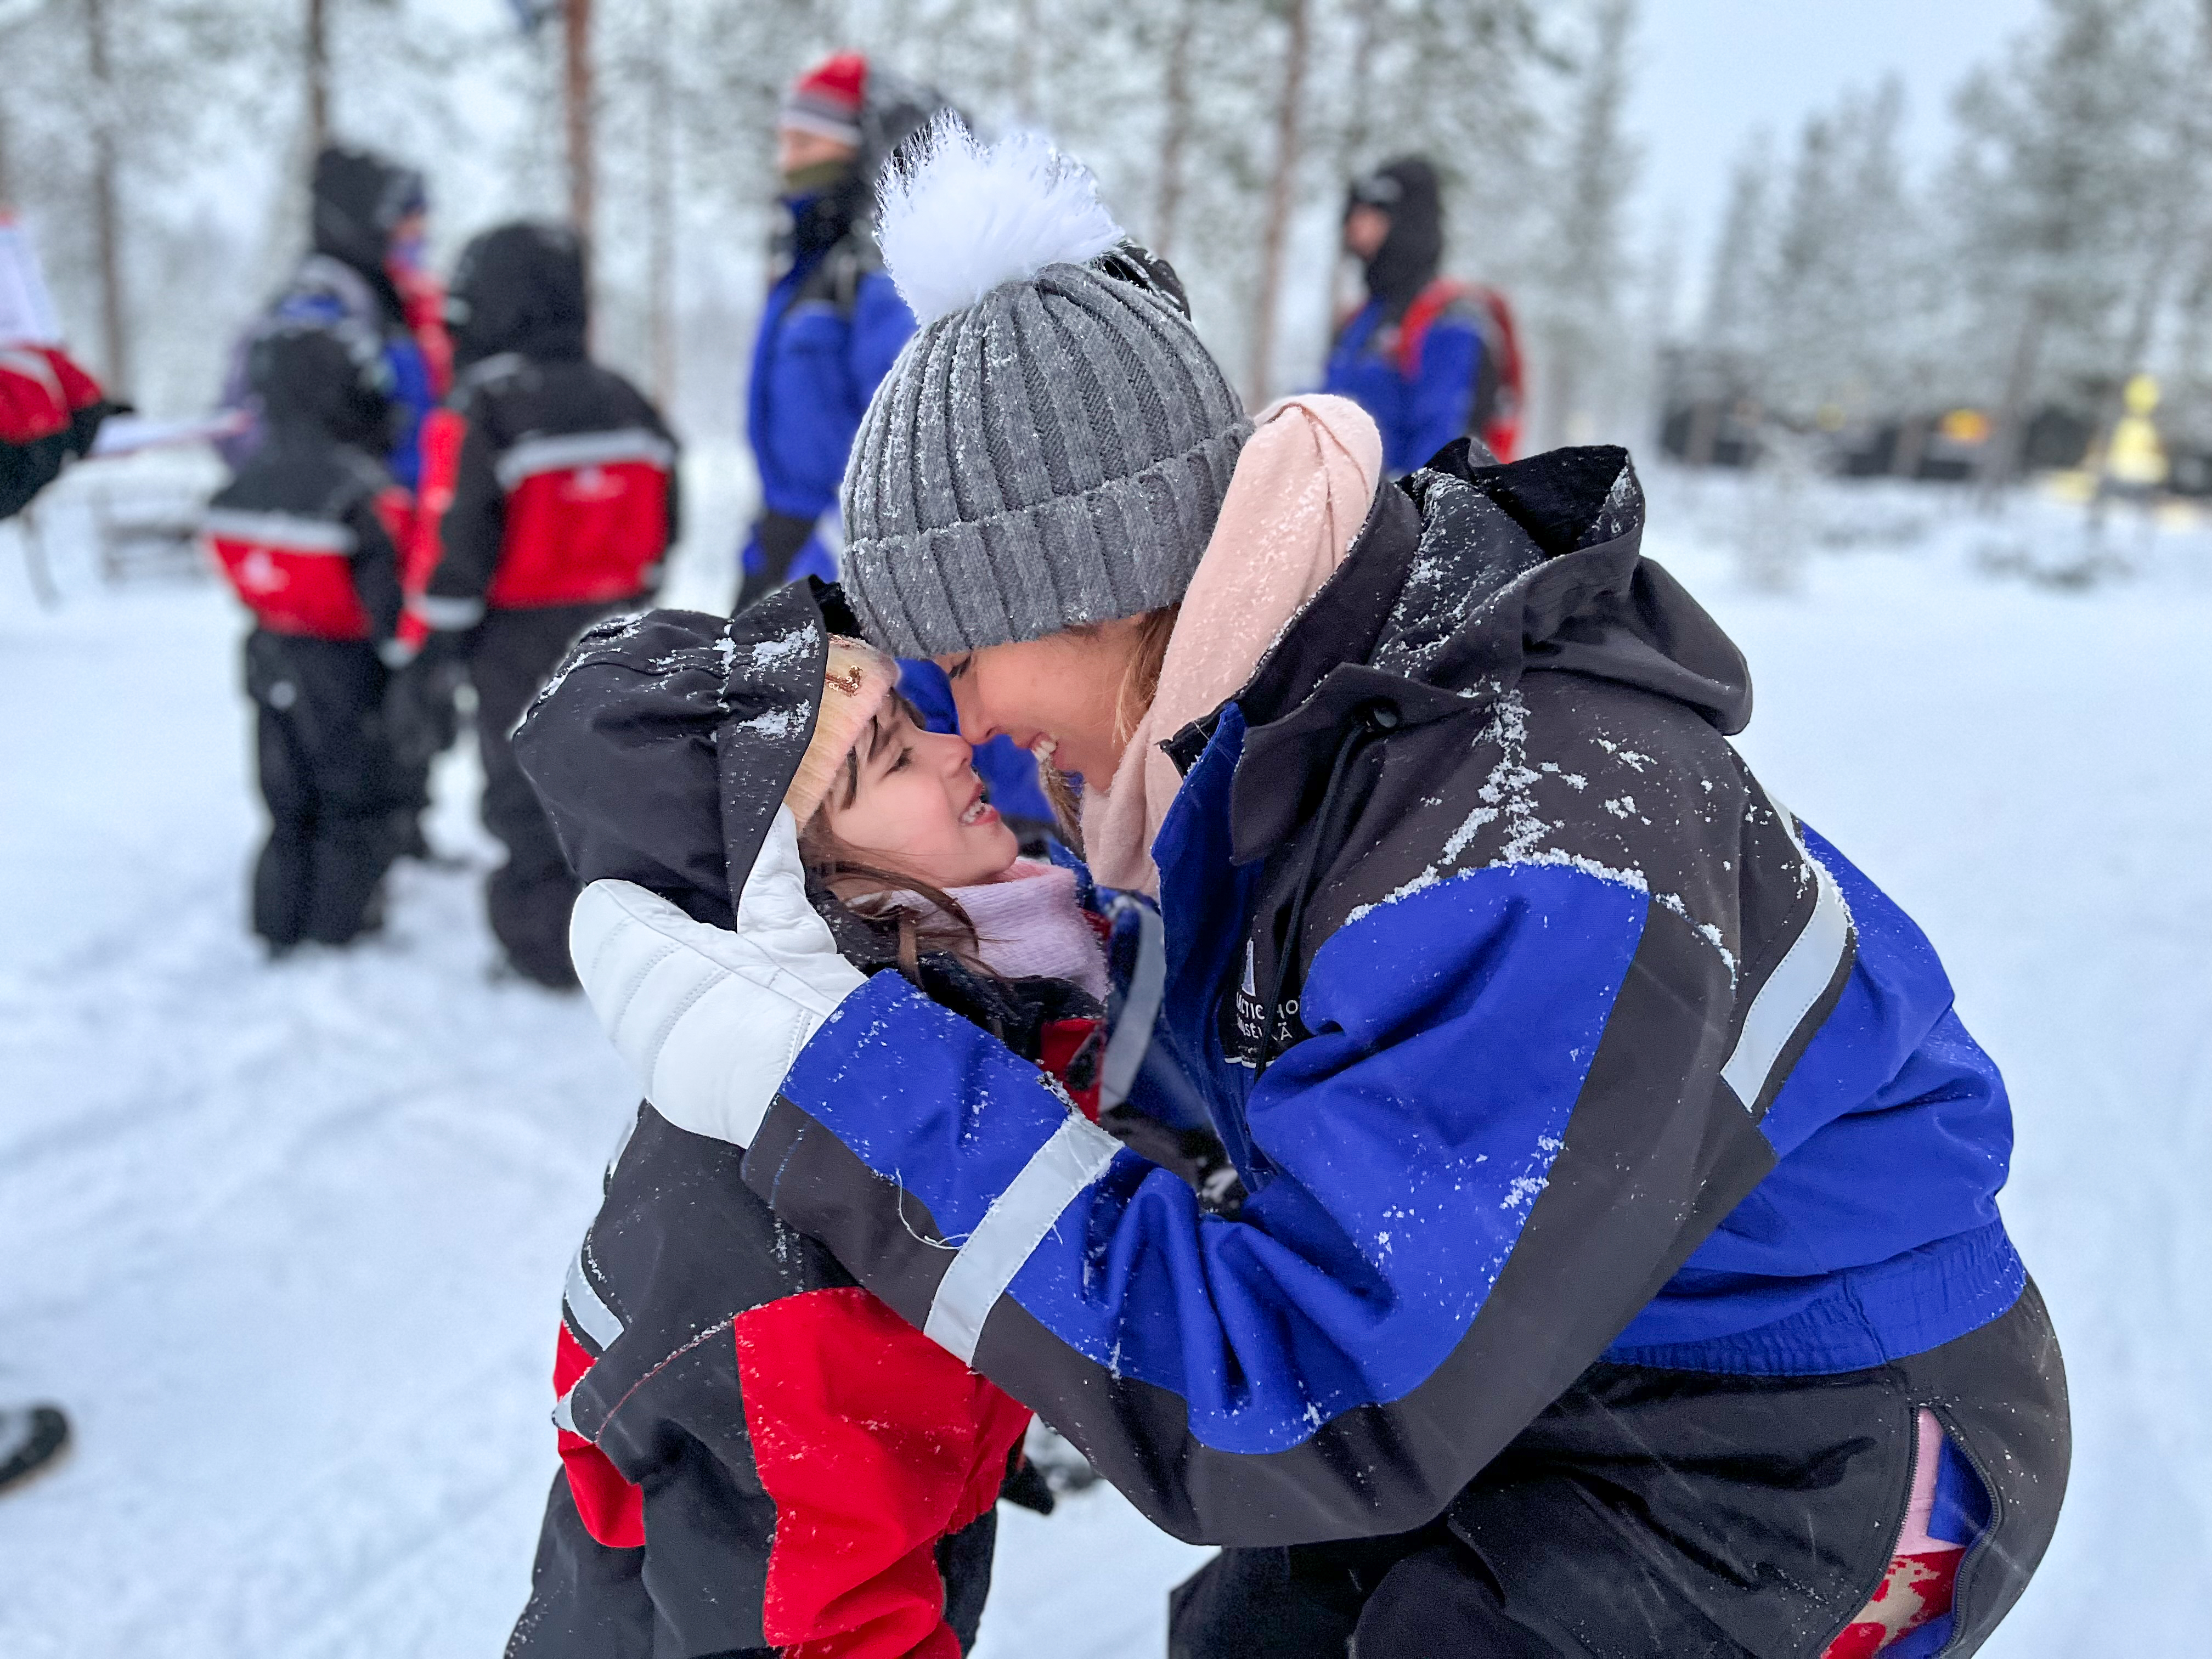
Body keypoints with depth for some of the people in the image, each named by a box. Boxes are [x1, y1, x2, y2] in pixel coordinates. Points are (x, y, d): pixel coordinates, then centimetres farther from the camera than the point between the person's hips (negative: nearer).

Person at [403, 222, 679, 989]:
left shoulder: (478, 414, -16)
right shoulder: (629, 406, 3)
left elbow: (451, 551, -17)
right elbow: (662, 528, 10)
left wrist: (429, 650, -8)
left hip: (521, 645, -5)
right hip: (613, 635, 6)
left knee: (525, 792, 8)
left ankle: (546, 947, 15)